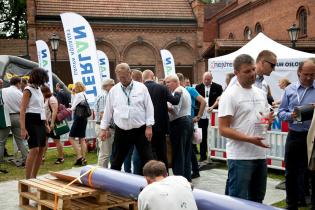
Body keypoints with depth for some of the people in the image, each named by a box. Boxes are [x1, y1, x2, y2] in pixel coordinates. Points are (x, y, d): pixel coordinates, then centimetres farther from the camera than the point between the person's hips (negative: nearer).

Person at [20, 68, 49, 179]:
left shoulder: (38, 89, 15)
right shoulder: (28, 90, -9)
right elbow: (22, 110, -14)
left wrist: (46, 123, 21)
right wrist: (23, 128, -21)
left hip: (40, 121, 8)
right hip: (31, 121, -8)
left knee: (41, 149, 7)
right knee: (34, 149, -14)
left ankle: (33, 177, 15)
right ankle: (27, 179, -10)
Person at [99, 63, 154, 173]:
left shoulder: (141, 88, -2)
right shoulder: (114, 90, 5)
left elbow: (149, 107, -2)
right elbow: (108, 110, 10)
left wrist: (149, 126, -8)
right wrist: (104, 128, 11)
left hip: (140, 130, -2)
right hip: (121, 131, 2)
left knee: (147, 159, -1)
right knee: (116, 161, 11)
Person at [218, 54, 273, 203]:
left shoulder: (260, 93, 12)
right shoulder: (229, 95, -11)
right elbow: (223, 129, -15)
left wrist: (268, 120, -2)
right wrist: (249, 139, -25)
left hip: (260, 155, 7)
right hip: (240, 158, -7)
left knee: (257, 199, 18)